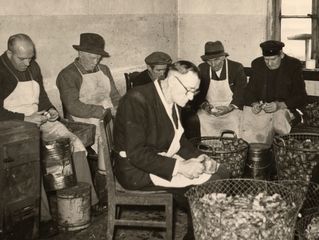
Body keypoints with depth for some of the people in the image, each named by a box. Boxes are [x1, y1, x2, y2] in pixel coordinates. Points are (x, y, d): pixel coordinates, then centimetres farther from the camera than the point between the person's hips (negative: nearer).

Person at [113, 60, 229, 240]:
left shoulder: (174, 100, 4)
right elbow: (137, 153, -27)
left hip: (165, 159, 9)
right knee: (207, 183, -20)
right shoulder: (137, 100, -23)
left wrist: (198, 156, -2)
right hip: (136, 169, -9)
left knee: (221, 173, 1)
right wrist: (178, 167, -29)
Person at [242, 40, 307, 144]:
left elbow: (301, 97, -4)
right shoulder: (257, 64, 7)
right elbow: (250, 90, 13)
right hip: (259, 108, 2)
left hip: (285, 108, -2)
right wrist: (254, 104, -10)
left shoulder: (294, 65, -3)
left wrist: (279, 105, -20)